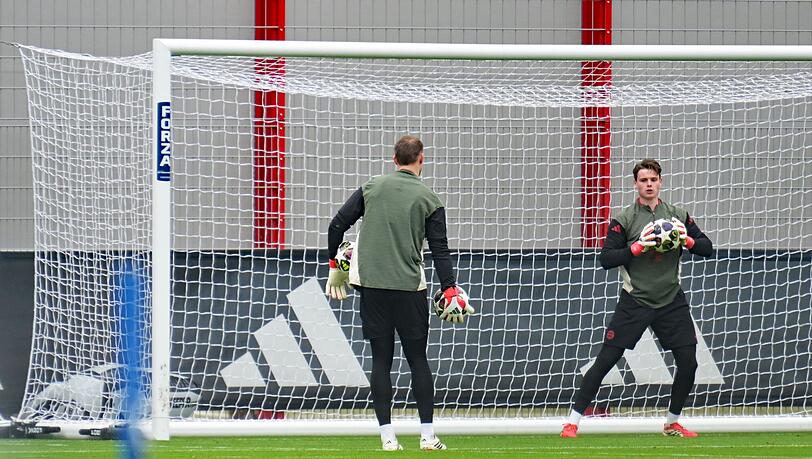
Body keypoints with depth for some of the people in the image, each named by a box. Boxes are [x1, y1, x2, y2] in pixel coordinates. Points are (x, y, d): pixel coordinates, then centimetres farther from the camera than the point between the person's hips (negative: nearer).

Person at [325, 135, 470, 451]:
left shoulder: (372, 188, 6)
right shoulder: (429, 200, 0)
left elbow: (337, 225, 5)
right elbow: (440, 249, -4)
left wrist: (335, 265, 17)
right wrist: (450, 291, -3)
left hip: (371, 284, 2)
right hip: (409, 288, -2)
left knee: (381, 359, 4)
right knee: (417, 359, 5)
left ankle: (388, 437, 1)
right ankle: (427, 436, 3)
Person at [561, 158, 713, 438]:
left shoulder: (678, 216, 7)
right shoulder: (623, 220, -2)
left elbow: (707, 248, 7)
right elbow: (606, 259, -9)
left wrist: (688, 240, -14)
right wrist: (638, 247, -22)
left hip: (671, 301, 3)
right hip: (635, 301, -3)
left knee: (688, 363, -3)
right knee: (605, 360, -7)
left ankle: (672, 424, 17)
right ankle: (573, 422, -3)